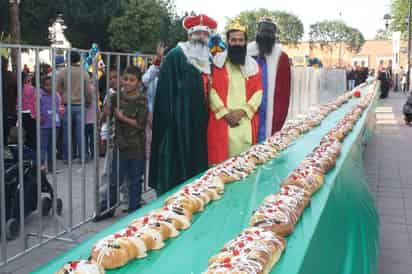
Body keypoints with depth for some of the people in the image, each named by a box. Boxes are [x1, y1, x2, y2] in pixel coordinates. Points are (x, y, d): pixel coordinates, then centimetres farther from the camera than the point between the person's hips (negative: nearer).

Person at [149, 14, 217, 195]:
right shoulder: (175, 56, -5)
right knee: (176, 165, -2)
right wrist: (168, 120, -16)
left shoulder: (209, 60, 15)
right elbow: (165, 91, -10)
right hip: (179, 121, -6)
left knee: (198, 163, 11)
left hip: (202, 122, 7)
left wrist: (209, 119, 14)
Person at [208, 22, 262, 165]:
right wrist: (225, 113, -11)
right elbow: (211, 89, -2)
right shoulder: (217, 62, 5)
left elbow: (258, 92, 4)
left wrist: (242, 111, -9)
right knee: (221, 160, -4)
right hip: (221, 121, -2)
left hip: (246, 122, 2)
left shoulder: (253, 65, 12)